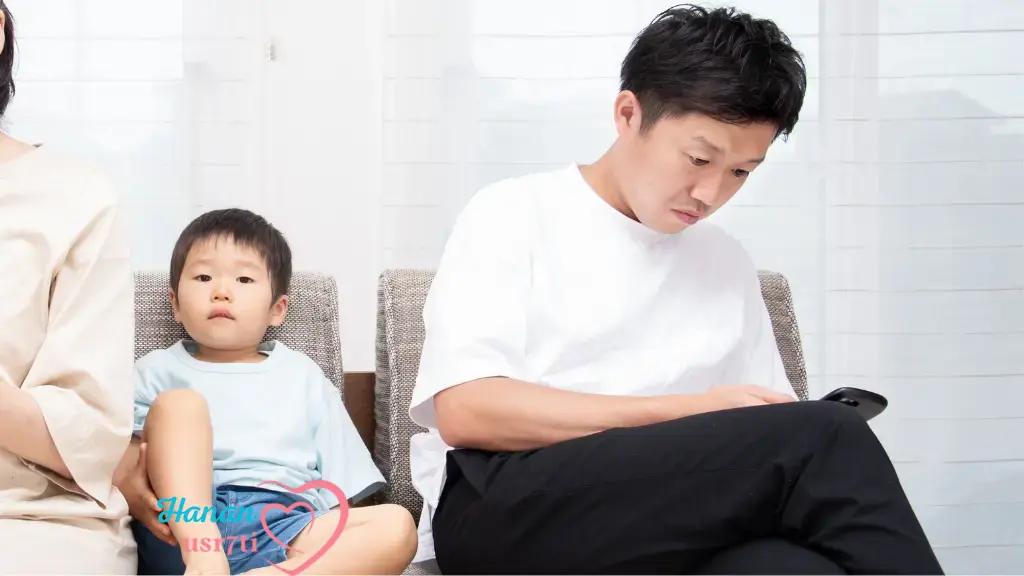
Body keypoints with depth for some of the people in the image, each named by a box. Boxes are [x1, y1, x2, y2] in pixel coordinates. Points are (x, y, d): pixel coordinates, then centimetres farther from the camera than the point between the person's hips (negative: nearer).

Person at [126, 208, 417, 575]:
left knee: (396, 527, -24)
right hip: (184, 526, -1)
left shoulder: (302, 376, 26)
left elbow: (339, 487, 18)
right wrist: (135, 487, -14)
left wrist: (337, 547, 0)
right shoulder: (158, 371, 22)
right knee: (178, 403, -21)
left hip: (281, 529, 1)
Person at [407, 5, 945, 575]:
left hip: (677, 522, 4)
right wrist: (690, 412, -11)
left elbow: (768, 433, 18)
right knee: (826, 438, -26)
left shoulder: (727, 263, 21)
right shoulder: (514, 214, 5)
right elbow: (464, 409, -7)